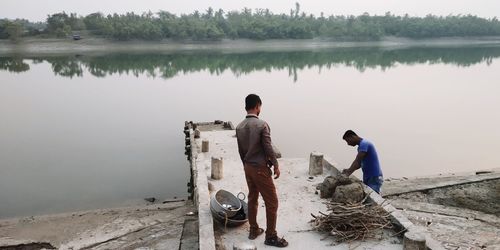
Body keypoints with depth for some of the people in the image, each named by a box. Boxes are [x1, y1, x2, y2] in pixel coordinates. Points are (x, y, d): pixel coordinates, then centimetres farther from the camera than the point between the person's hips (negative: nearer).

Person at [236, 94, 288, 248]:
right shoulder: (262, 125, -19)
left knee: (252, 199, 18)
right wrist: (276, 165, -5)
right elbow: (268, 148, -17)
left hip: (248, 167, 7)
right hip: (260, 168, -7)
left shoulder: (239, 127, 2)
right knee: (271, 202, 3)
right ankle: (271, 236, 9)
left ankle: (254, 230, 28)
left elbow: (240, 150, 9)